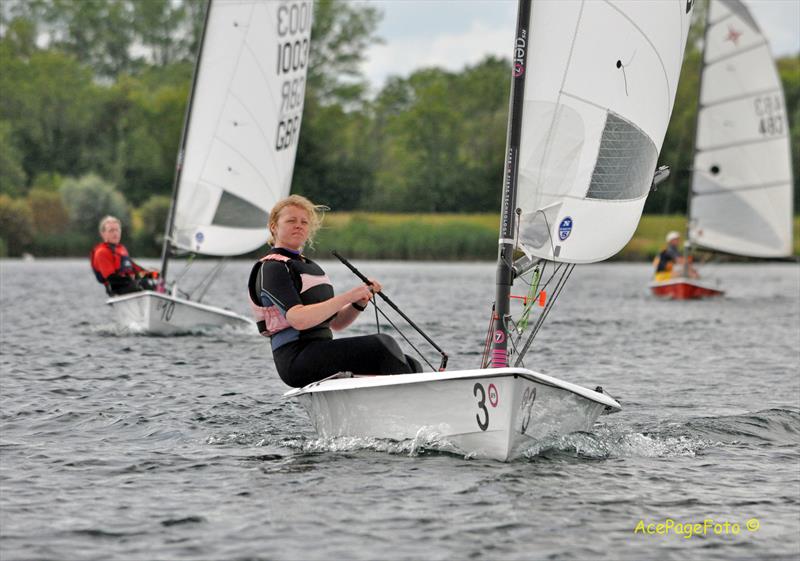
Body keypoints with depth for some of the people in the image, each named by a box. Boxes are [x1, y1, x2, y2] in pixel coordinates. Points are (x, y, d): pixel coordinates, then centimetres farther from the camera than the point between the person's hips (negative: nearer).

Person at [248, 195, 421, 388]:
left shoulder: (311, 267, 25)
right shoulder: (272, 268, -4)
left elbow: (335, 323, 22)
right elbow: (298, 320, -20)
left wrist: (359, 303, 3)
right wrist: (347, 297, -19)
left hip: (321, 354, 9)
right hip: (296, 359, -9)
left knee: (411, 365, -8)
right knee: (381, 343, -26)